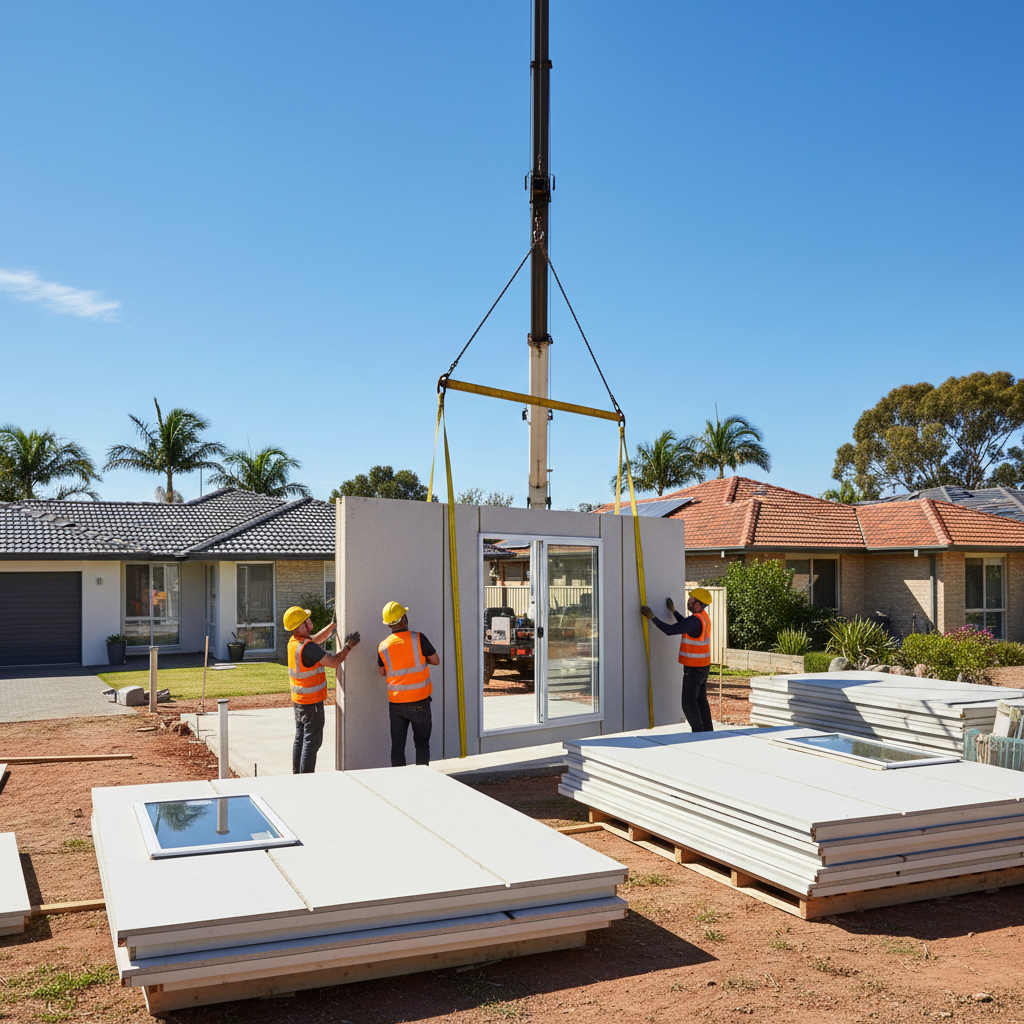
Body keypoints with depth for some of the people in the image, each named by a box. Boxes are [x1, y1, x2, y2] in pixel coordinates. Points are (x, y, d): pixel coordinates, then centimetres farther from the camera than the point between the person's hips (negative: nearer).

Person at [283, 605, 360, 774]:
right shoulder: (307, 647, -26)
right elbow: (333, 662, -23)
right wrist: (348, 646, -13)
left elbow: (317, 638, 17)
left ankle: (296, 775, 24)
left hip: (298, 701, 9)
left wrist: (334, 623, 12)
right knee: (312, 741, -2)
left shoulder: (294, 641, 2)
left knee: (300, 738, 17)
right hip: (311, 702, -9)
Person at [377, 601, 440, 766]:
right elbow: (436, 660, -3)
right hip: (420, 701, -2)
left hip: (396, 702, 2)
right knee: (422, 742, 10)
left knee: (397, 744, 10)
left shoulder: (383, 646, -3)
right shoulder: (418, 638, -12)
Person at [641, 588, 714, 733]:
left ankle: (698, 733, -1)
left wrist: (652, 617, -22)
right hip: (703, 667, 10)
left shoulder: (695, 620, -24)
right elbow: (687, 626, 26)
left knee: (689, 703, -4)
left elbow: (669, 630, -28)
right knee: (701, 700, 15)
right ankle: (707, 732, 19)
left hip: (693, 669, -10)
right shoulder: (703, 617, 7)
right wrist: (673, 611, 25)